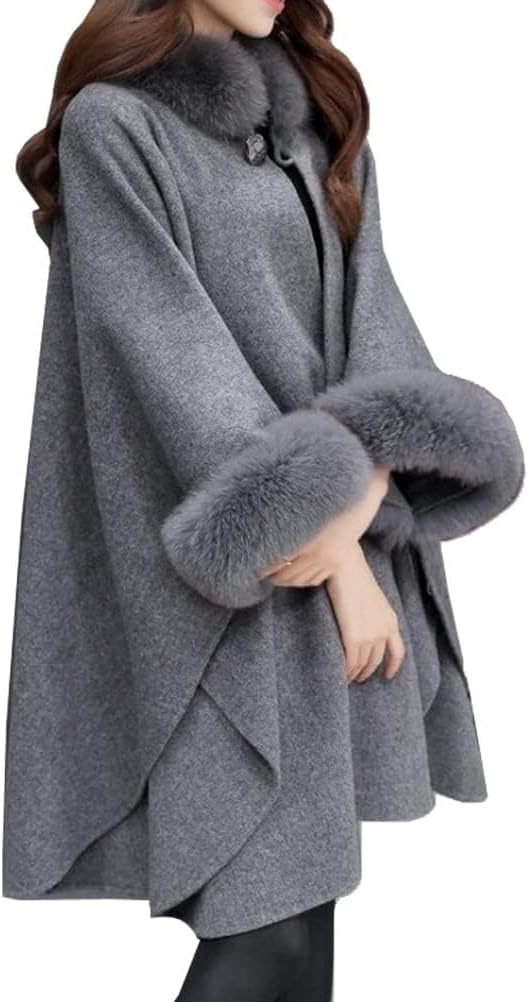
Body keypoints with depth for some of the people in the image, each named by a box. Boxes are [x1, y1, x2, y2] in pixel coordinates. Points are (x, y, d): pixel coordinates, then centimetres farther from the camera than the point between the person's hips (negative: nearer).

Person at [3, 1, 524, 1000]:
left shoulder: (321, 121, 17)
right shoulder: (112, 125, -3)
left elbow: (374, 313, 3)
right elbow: (173, 347, -13)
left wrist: (364, 487, -16)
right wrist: (333, 549, -16)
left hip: (346, 546, 6)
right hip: (227, 584, -6)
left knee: (291, 900, 11)